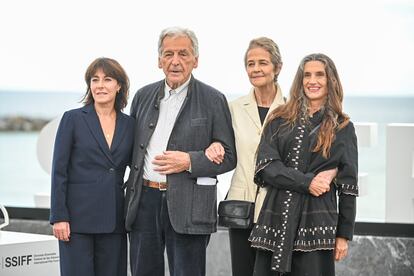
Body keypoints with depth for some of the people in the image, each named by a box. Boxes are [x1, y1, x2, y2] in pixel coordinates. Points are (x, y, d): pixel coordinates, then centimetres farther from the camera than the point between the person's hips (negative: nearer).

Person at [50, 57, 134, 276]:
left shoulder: (129, 124, 9)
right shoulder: (73, 119, 0)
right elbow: (59, 171, -2)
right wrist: (59, 217, -9)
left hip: (113, 220, 3)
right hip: (78, 217, -3)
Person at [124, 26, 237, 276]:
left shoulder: (213, 100, 0)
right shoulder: (144, 96, 12)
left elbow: (229, 157, 0)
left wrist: (189, 161, -15)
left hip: (188, 206, -4)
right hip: (144, 201, 4)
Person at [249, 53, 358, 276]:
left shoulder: (342, 127, 8)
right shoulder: (280, 120, 11)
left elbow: (348, 184, 6)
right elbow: (266, 166, 0)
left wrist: (344, 234, 1)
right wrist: (307, 182, -13)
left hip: (317, 222, -1)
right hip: (276, 219, 2)